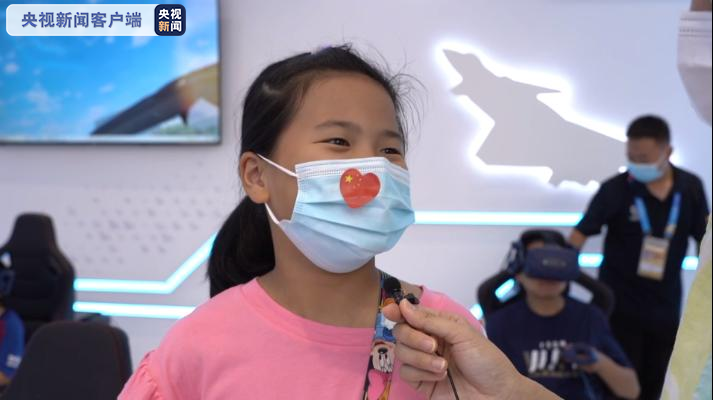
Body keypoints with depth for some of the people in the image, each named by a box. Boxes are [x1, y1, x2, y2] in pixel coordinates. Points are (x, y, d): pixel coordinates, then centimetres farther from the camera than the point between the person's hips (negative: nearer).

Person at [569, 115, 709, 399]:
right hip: (620, 303, -3)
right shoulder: (616, 189, -12)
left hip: (666, 306, 3)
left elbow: (704, 240, 5)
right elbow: (581, 233, -15)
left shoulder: (691, 187, -3)